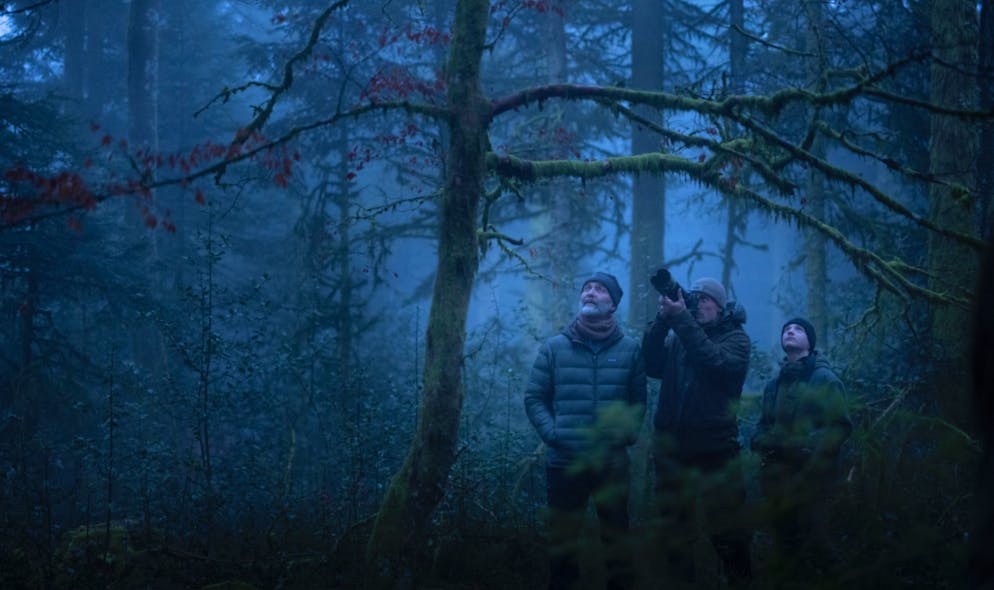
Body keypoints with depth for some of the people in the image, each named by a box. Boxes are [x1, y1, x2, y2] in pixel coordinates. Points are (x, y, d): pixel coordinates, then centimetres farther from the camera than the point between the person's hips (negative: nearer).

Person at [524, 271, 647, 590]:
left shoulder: (629, 349, 4)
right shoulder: (554, 348, 3)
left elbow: (638, 400, 7)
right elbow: (534, 397, 4)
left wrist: (627, 433, -8)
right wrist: (551, 433, -9)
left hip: (612, 461, 0)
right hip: (564, 461, 0)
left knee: (616, 532, 8)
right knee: (562, 536, 7)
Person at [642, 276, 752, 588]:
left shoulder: (735, 338, 3)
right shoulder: (676, 337, 14)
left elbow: (715, 363, -17)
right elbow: (652, 366, -3)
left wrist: (681, 318, -20)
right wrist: (663, 319, -13)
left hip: (716, 452, -4)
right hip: (671, 450, 4)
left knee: (728, 532, -3)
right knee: (674, 533, 10)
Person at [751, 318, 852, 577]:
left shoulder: (825, 379, -2)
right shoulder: (774, 384, 15)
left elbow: (839, 426, -9)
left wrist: (810, 451, -20)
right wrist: (762, 443, 0)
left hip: (810, 475, -6)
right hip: (777, 474, 6)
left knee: (811, 543, -7)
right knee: (783, 538, 10)